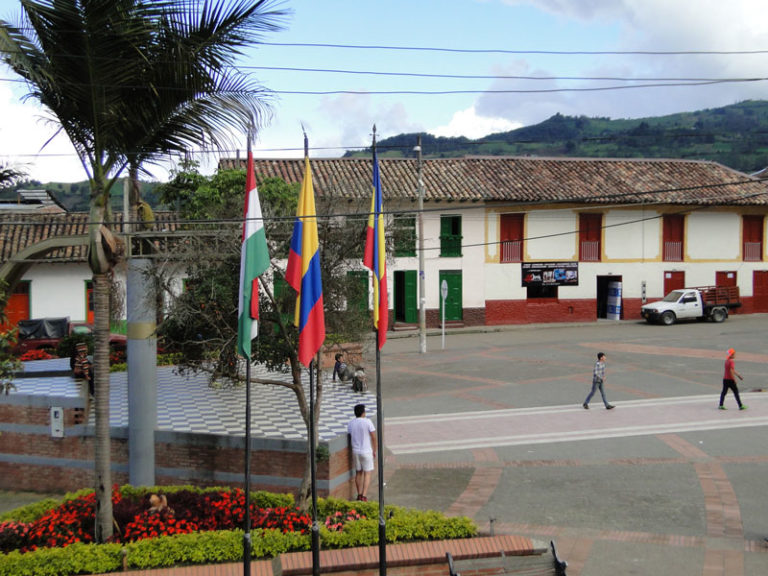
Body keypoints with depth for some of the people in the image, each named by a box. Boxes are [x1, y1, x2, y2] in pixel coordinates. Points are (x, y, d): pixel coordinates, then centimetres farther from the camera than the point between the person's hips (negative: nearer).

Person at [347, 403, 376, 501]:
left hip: (355, 451, 4)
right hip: (366, 451, -4)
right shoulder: (367, 422, -13)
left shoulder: (350, 423, 0)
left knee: (358, 473, 17)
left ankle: (359, 495, 21)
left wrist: (352, 453, 14)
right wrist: (374, 451, 1)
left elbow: (349, 437, 5)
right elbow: (374, 437, -11)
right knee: (367, 474, 4)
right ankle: (364, 496, -4)